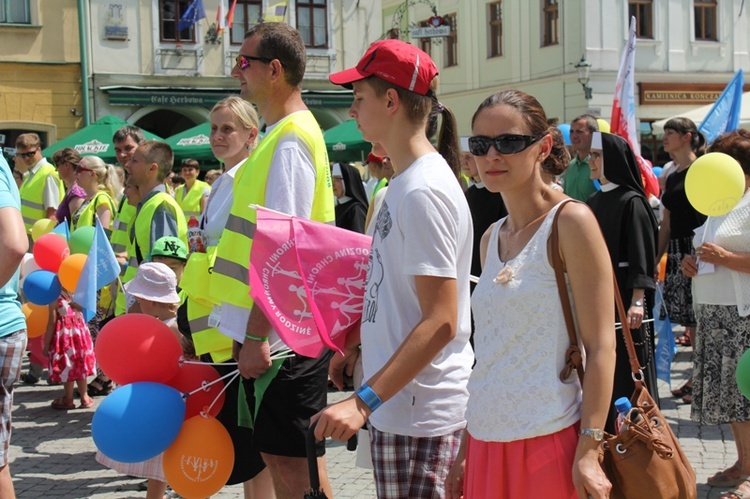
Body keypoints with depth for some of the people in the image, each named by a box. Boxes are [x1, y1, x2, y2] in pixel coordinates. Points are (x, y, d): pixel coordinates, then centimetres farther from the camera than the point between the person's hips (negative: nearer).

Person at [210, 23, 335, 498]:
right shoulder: (278, 135, 15)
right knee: (276, 455, 16)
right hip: (268, 331, 10)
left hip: (284, 335, -10)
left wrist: (257, 334, -21)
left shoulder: (291, 139, -15)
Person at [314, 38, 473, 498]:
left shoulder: (423, 189, -18)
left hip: (421, 412, -9)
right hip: (400, 404, 9)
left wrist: (364, 401, -25)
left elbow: (440, 322, -22)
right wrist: (357, 341, 16)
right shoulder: (406, 181, 10)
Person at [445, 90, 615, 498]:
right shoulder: (491, 238, 10)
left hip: (551, 443, -6)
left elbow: (600, 346, -11)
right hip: (487, 440, 6)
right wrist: (465, 449, 12)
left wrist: (589, 450, -17)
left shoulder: (570, 222, -8)